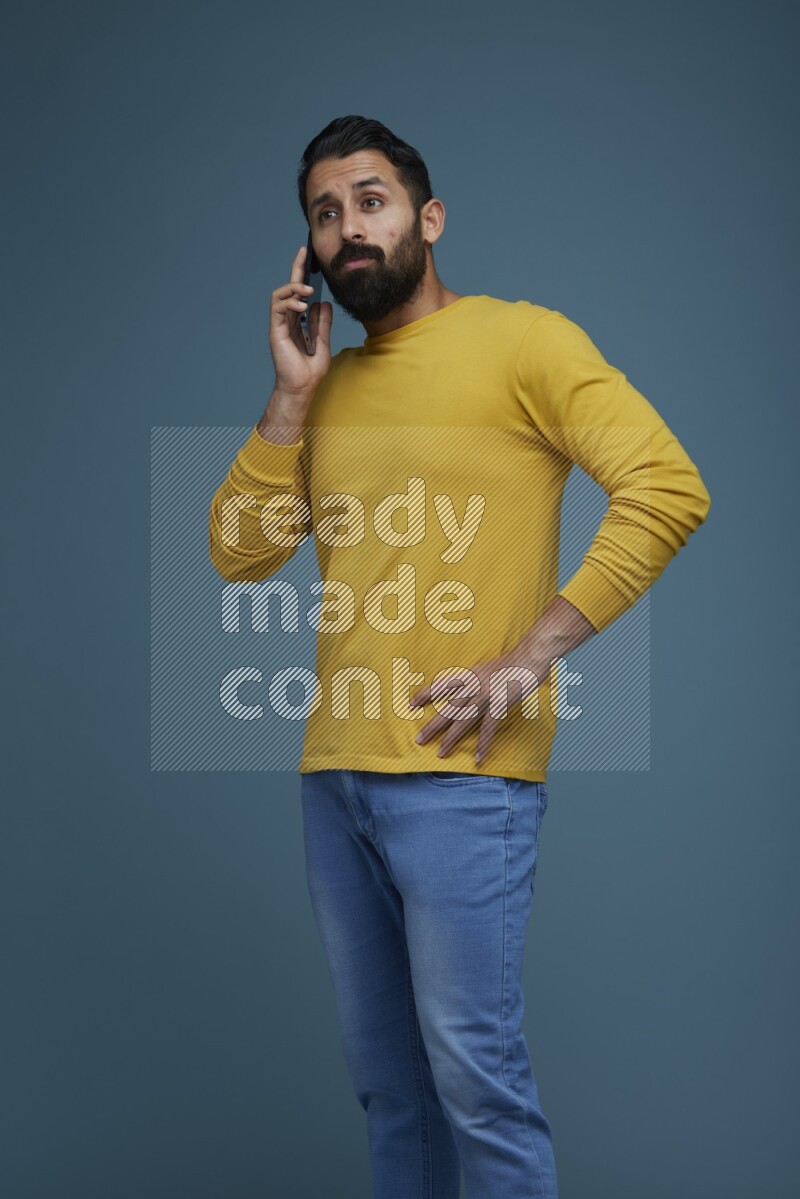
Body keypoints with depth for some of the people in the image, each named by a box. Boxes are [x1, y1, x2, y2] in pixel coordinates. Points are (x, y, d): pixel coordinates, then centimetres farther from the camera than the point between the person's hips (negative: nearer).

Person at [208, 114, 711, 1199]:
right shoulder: (331, 385, 17)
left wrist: (530, 660, -16)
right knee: (383, 1074, 14)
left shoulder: (520, 339, -2)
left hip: (460, 774, -6)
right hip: (334, 771, 7)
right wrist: (293, 393, 2)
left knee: (474, 1069, -7)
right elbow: (239, 552, 12)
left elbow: (668, 487, -14)